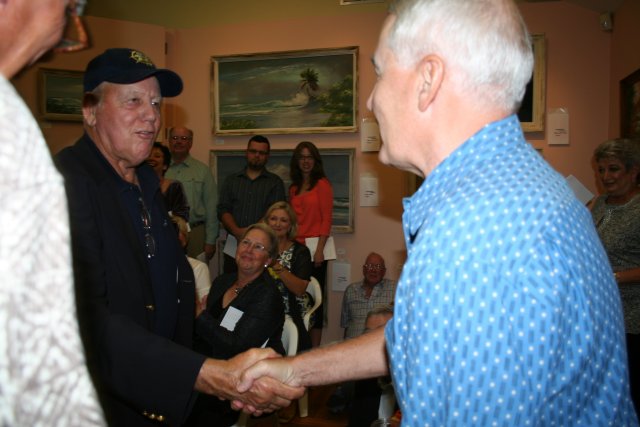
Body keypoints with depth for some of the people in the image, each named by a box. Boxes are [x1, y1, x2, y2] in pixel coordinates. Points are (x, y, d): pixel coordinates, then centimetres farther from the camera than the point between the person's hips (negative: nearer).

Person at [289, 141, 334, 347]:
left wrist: (319, 250, -12)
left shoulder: (322, 184, 0)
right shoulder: (293, 188, 19)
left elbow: (326, 219, -6)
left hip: (315, 246, -5)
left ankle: (314, 348, 4)